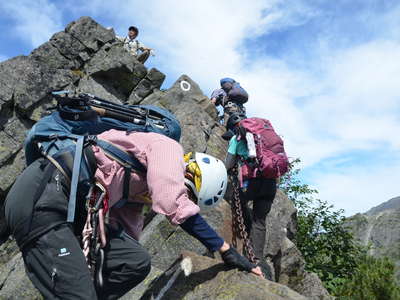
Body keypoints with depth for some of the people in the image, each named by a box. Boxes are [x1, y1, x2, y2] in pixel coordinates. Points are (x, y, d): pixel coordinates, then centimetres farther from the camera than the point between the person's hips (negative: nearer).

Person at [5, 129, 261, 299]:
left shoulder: (141, 186, 18)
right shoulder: (167, 147, -8)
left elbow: (127, 231, 20)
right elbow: (172, 204, -22)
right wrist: (226, 249, -15)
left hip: (71, 209, 9)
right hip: (41, 197, -9)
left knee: (136, 262, 2)